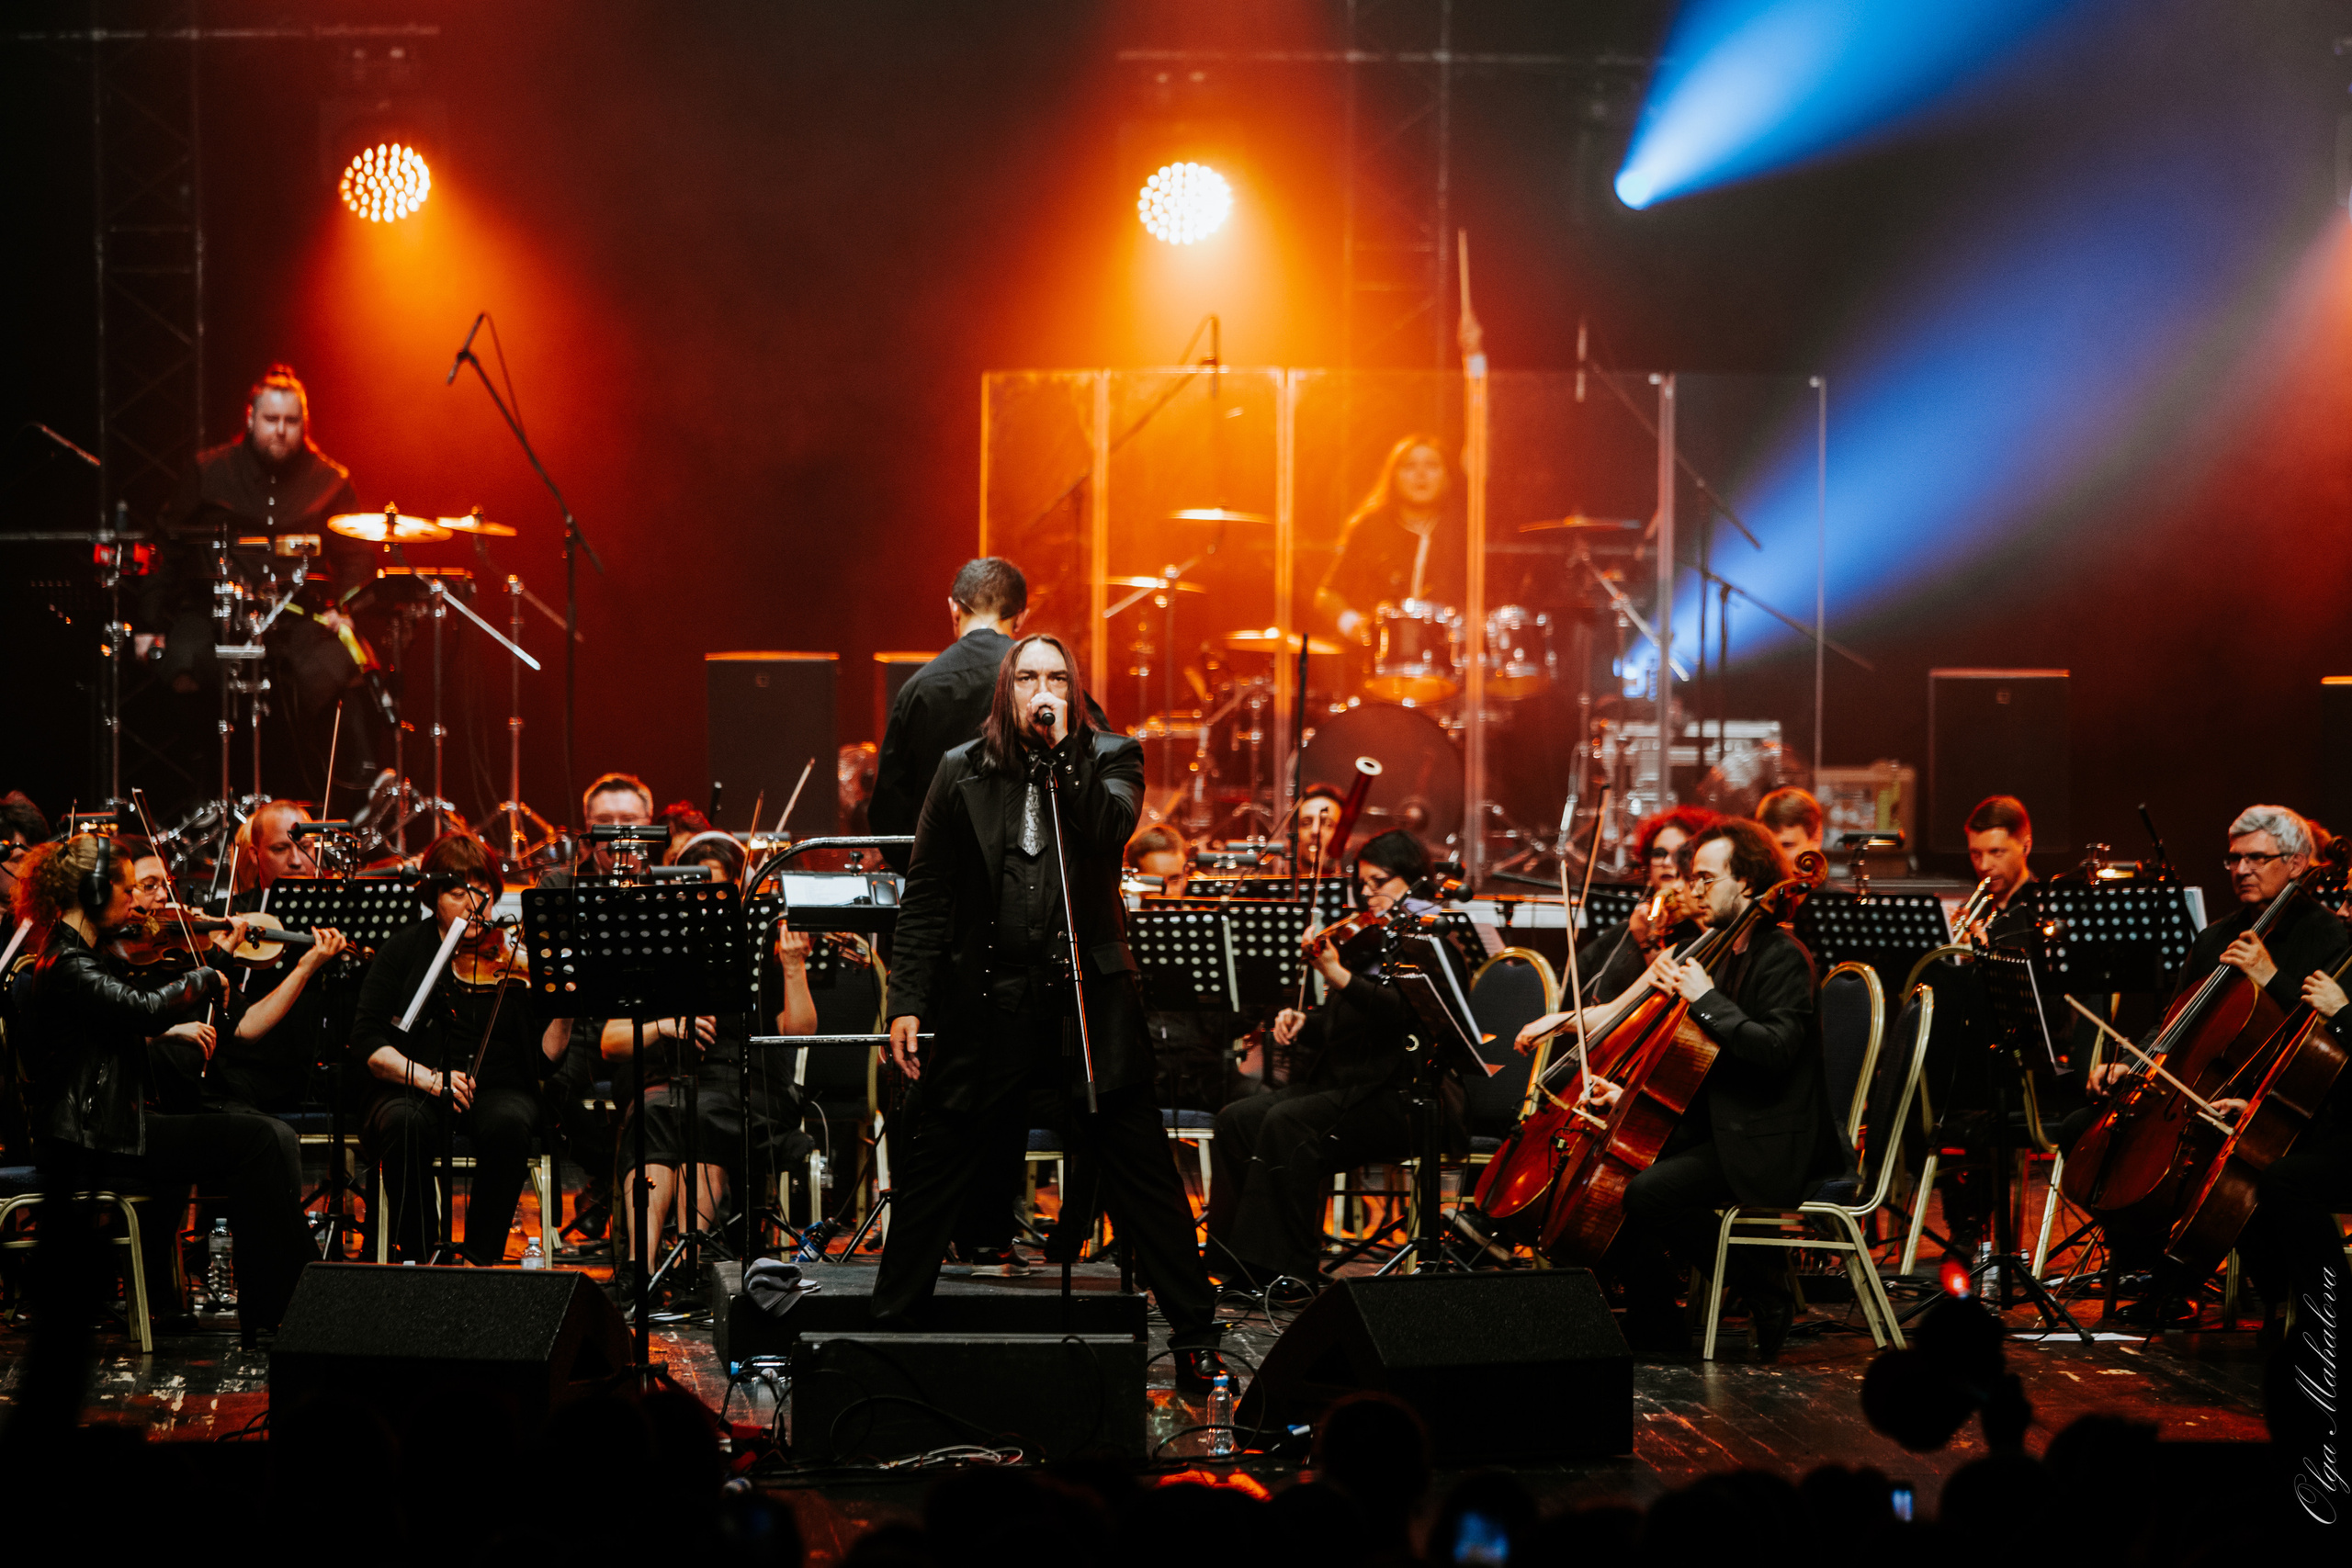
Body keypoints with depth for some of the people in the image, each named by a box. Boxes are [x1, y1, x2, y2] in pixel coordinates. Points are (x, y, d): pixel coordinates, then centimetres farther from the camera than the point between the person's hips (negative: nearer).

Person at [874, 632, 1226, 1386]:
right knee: (932, 1167, 5)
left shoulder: (1110, 757, 5)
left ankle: (1194, 1332, 11)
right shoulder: (962, 771, 6)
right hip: (987, 1000, 1)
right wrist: (908, 1000, 1)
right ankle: (889, 1321, 18)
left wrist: (1062, 746, -17)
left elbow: (1109, 827, -16)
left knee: (1139, 1168, 1)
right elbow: (925, 896, 7)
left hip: (1090, 996, -1)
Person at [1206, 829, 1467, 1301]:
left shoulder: (1435, 940, -5)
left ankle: (1290, 1271, -24)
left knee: (1290, 1124, -29)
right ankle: (1236, 1259, -8)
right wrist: (1303, 1022, 3)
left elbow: (1411, 1012, -24)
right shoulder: (1366, 939, 18)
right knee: (1237, 1119, -11)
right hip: (1342, 1081, 8)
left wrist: (1340, 977, -32)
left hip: (1403, 1097, -8)